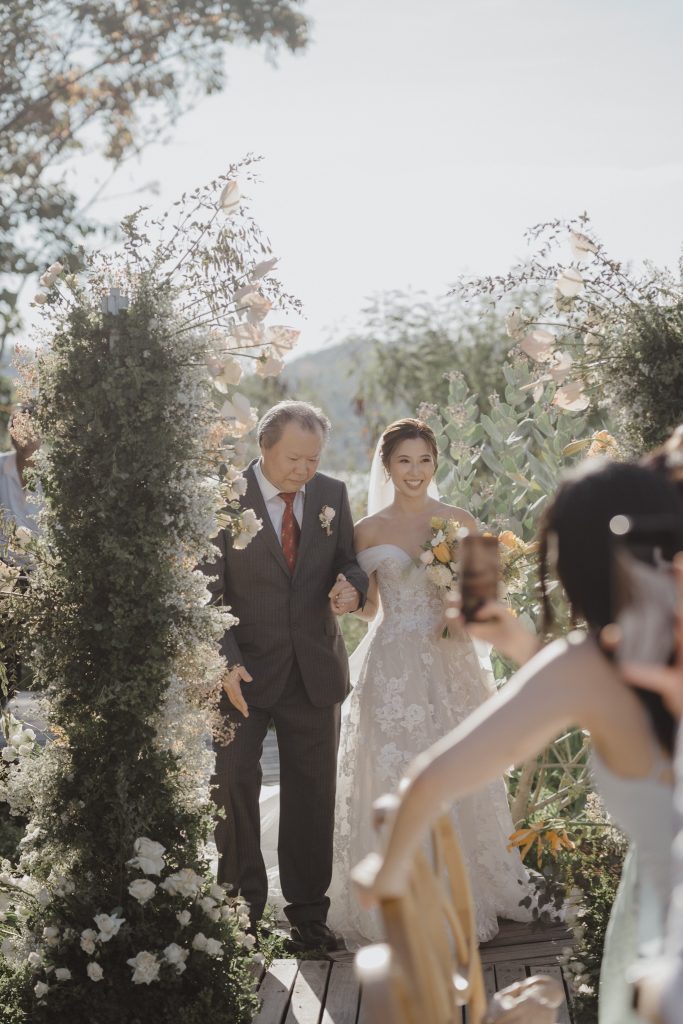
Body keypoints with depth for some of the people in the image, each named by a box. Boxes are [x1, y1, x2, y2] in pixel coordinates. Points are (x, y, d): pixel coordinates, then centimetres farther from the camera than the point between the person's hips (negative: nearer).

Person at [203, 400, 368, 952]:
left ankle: (309, 913, 20)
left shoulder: (332, 495, 2)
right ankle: (242, 913, 16)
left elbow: (348, 561, 12)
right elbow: (209, 592, -9)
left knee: (313, 795, 8)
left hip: (315, 671, 3)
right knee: (234, 788, 2)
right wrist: (227, 663, -20)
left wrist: (351, 584, -13)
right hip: (244, 671, -3)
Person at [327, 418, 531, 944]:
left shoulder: (461, 523, 5)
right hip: (393, 668, -1)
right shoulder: (369, 531, 4)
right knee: (394, 780, -1)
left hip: (450, 663, 1)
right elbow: (367, 608, 9)